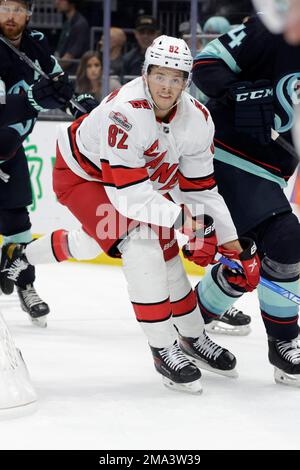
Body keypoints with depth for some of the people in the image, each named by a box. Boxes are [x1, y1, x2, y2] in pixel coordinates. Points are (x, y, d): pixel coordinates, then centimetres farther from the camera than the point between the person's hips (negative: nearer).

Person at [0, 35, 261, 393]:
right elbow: (128, 194, -39)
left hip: (140, 174, 7)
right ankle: (164, 350, -15)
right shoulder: (124, 114, -38)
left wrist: (233, 245, -13)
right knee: (141, 246, -23)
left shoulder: (197, 119, -17)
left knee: (165, 251, 6)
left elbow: (202, 188, -10)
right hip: (81, 174, -7)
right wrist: (182, 218, -44)